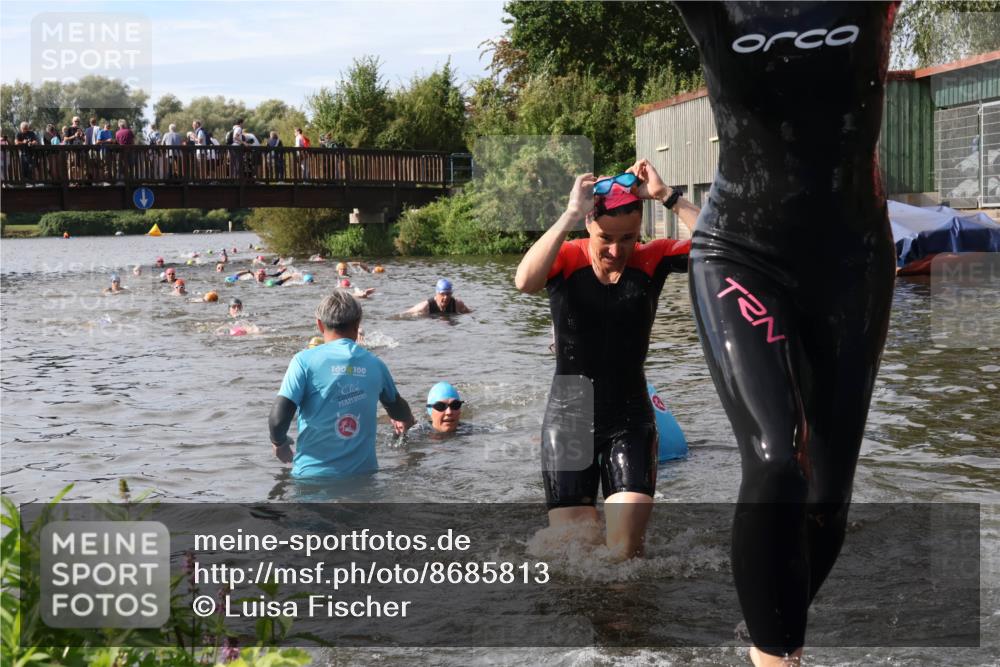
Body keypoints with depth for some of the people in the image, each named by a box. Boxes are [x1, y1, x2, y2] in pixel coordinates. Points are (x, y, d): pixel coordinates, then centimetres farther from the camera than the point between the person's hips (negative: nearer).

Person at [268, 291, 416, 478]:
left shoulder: (305, 361, -5)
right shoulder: (375, 364, 6)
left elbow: (278, 420, -11)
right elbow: (400, 412, 25)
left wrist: (279, 443, 12)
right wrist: (407, 421, 49)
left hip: (313, 474, -3)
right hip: (363, 472, 3)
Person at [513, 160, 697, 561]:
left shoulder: (652, 260, -7)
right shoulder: (565, 259, -11)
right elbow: (524, 281, -34)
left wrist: (666, 197, -24)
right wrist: (569, 216, -33)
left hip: (630, 424, 1)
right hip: (569, 422, -1)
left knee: (625, 553, -7)